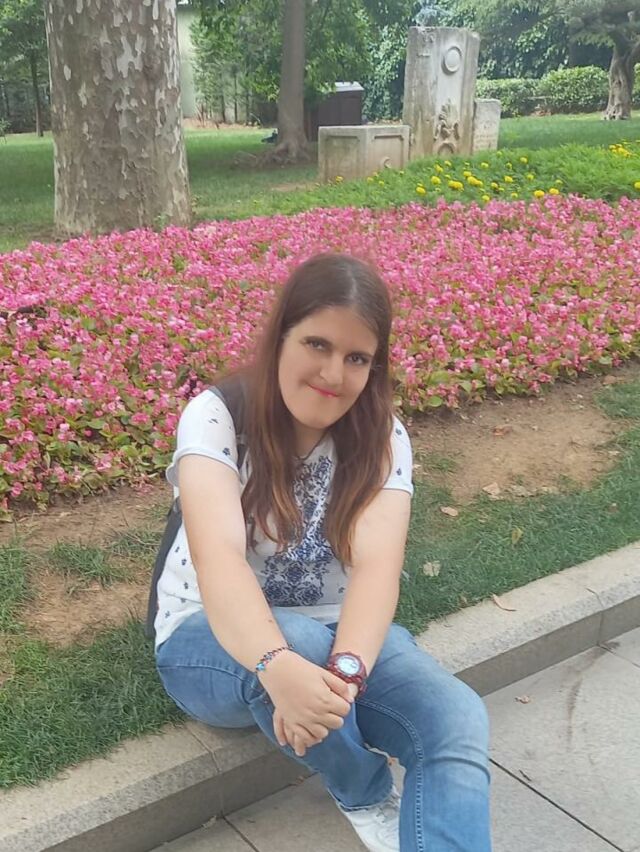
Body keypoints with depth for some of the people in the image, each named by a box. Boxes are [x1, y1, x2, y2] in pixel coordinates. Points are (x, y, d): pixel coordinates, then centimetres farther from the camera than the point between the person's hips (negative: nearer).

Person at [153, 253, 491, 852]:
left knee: (458, 723, -26)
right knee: (300, 640, -36)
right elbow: (217, 555, -33)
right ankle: (368, 796, -7)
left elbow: (377, 565, -24)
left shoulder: (382, 436, -8)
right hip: (214, 641, -2)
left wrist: (346, 668, -44)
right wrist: (278, 666, -51)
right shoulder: (217, 416, -16)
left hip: (338, 632, 2)